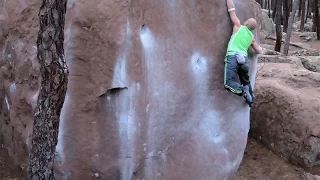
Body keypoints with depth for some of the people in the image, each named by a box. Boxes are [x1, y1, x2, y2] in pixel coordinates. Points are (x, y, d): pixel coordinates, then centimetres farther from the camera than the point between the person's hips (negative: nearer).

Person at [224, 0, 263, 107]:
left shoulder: (239, 27, 11)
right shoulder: (251, 37, 24)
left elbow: (231, 10, 12)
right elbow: (259, 51, 38)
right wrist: (260, 48, 61)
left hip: (233, 57, -5)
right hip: (244, 59, 6)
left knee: (229, 83, -11)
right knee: (246, 81, 28)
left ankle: (242, 91, -32)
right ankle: (251, 98, 26)